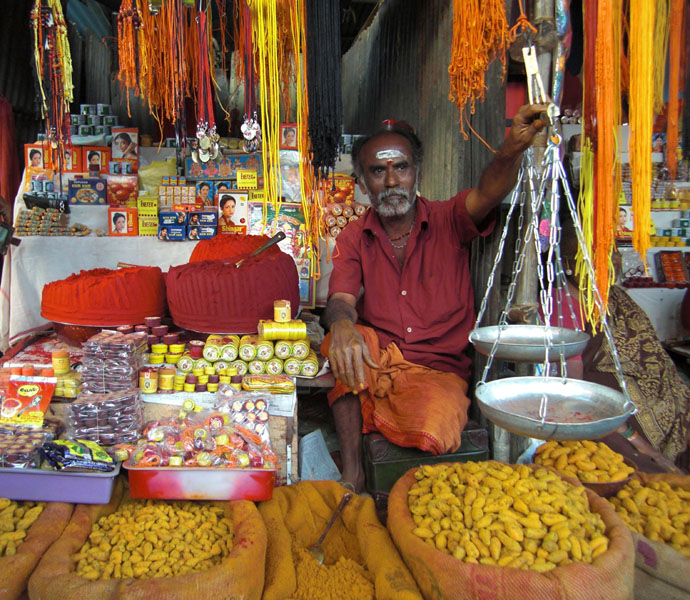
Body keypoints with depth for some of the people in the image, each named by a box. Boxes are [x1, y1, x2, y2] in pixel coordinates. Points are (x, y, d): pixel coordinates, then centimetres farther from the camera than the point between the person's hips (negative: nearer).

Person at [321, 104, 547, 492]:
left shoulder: (448, 222, 1)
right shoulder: (353, 238, 6)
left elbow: (487, 195, -22)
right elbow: (340, 300, -9)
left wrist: (513, 149, -44)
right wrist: (341, 325, -35)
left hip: (439, 371, -2)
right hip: (375, 364, 3)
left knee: (432, 435, -32)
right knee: (345, 339, -29)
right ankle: (352, 471, -19)